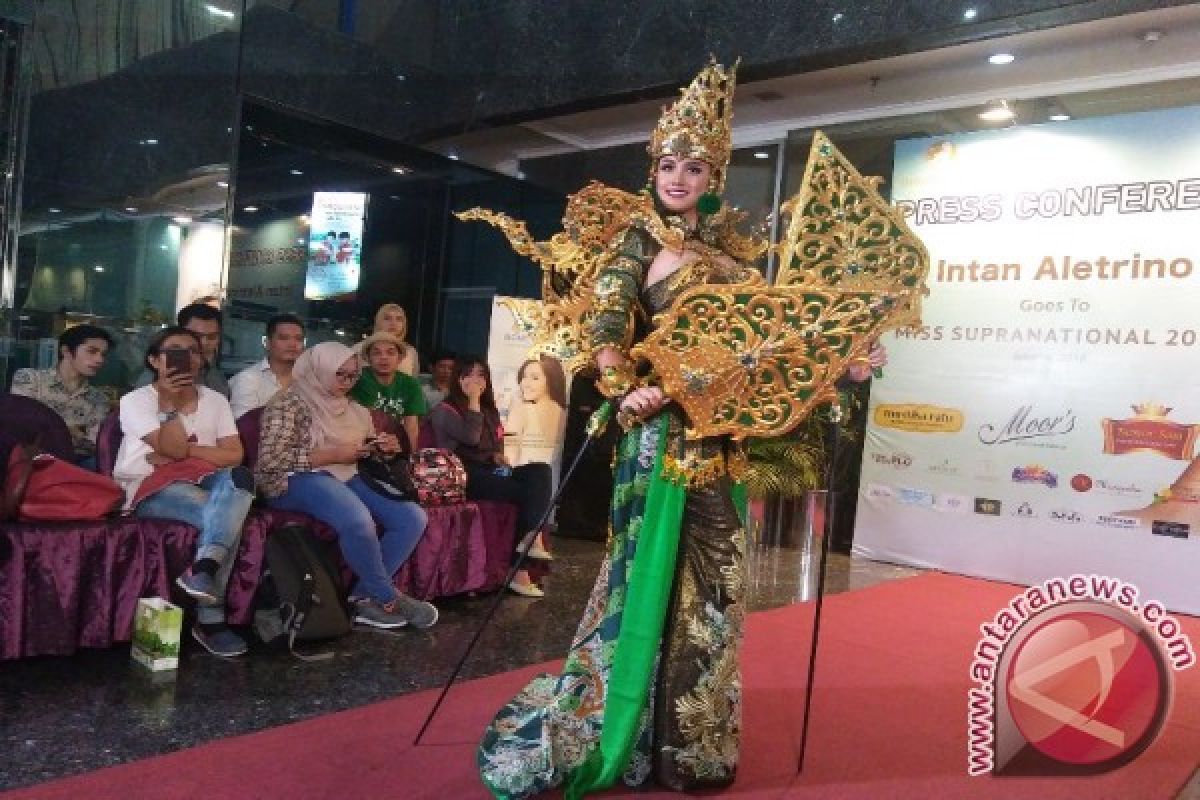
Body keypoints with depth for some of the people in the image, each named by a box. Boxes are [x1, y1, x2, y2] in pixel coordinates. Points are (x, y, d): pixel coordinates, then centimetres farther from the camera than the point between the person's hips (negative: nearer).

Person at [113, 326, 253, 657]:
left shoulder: (215, 401, 13)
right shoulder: (135, 401, 1)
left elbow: (234, 456, 0)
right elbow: (173, 448, -14)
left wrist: (185, 452, -10)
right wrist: (172, 401, -15)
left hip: (202, 485, 4)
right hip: (151, 490, -4)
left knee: (238, 478, -33)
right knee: (221, 516, -32)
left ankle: (203, 568, -42)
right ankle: (210, 620, -30)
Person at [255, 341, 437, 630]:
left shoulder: (351, 408, 17)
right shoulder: (290, 402, -5)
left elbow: (366, 450, 29)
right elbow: (269, 459, -15)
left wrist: (384, 447, 3)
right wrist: (332, 455, -17)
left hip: (346, 477, 8)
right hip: (299, 479, -8)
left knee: (413, 517, -14)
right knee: (359, 520, -37)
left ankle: (365, 596, -14)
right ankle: (387, 599, -15)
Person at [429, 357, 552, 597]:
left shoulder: (488, 411, 24)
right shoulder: (445, 410, 1)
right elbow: (471, 438, -16)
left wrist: (500, 457, 7)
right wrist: (474, 400, -10)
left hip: (489, 472, 7)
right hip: (465, 476, -7)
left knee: (541, 470, -21)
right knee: (526, 492, -26)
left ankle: (531, 539, -34)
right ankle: (525, 554, -26)